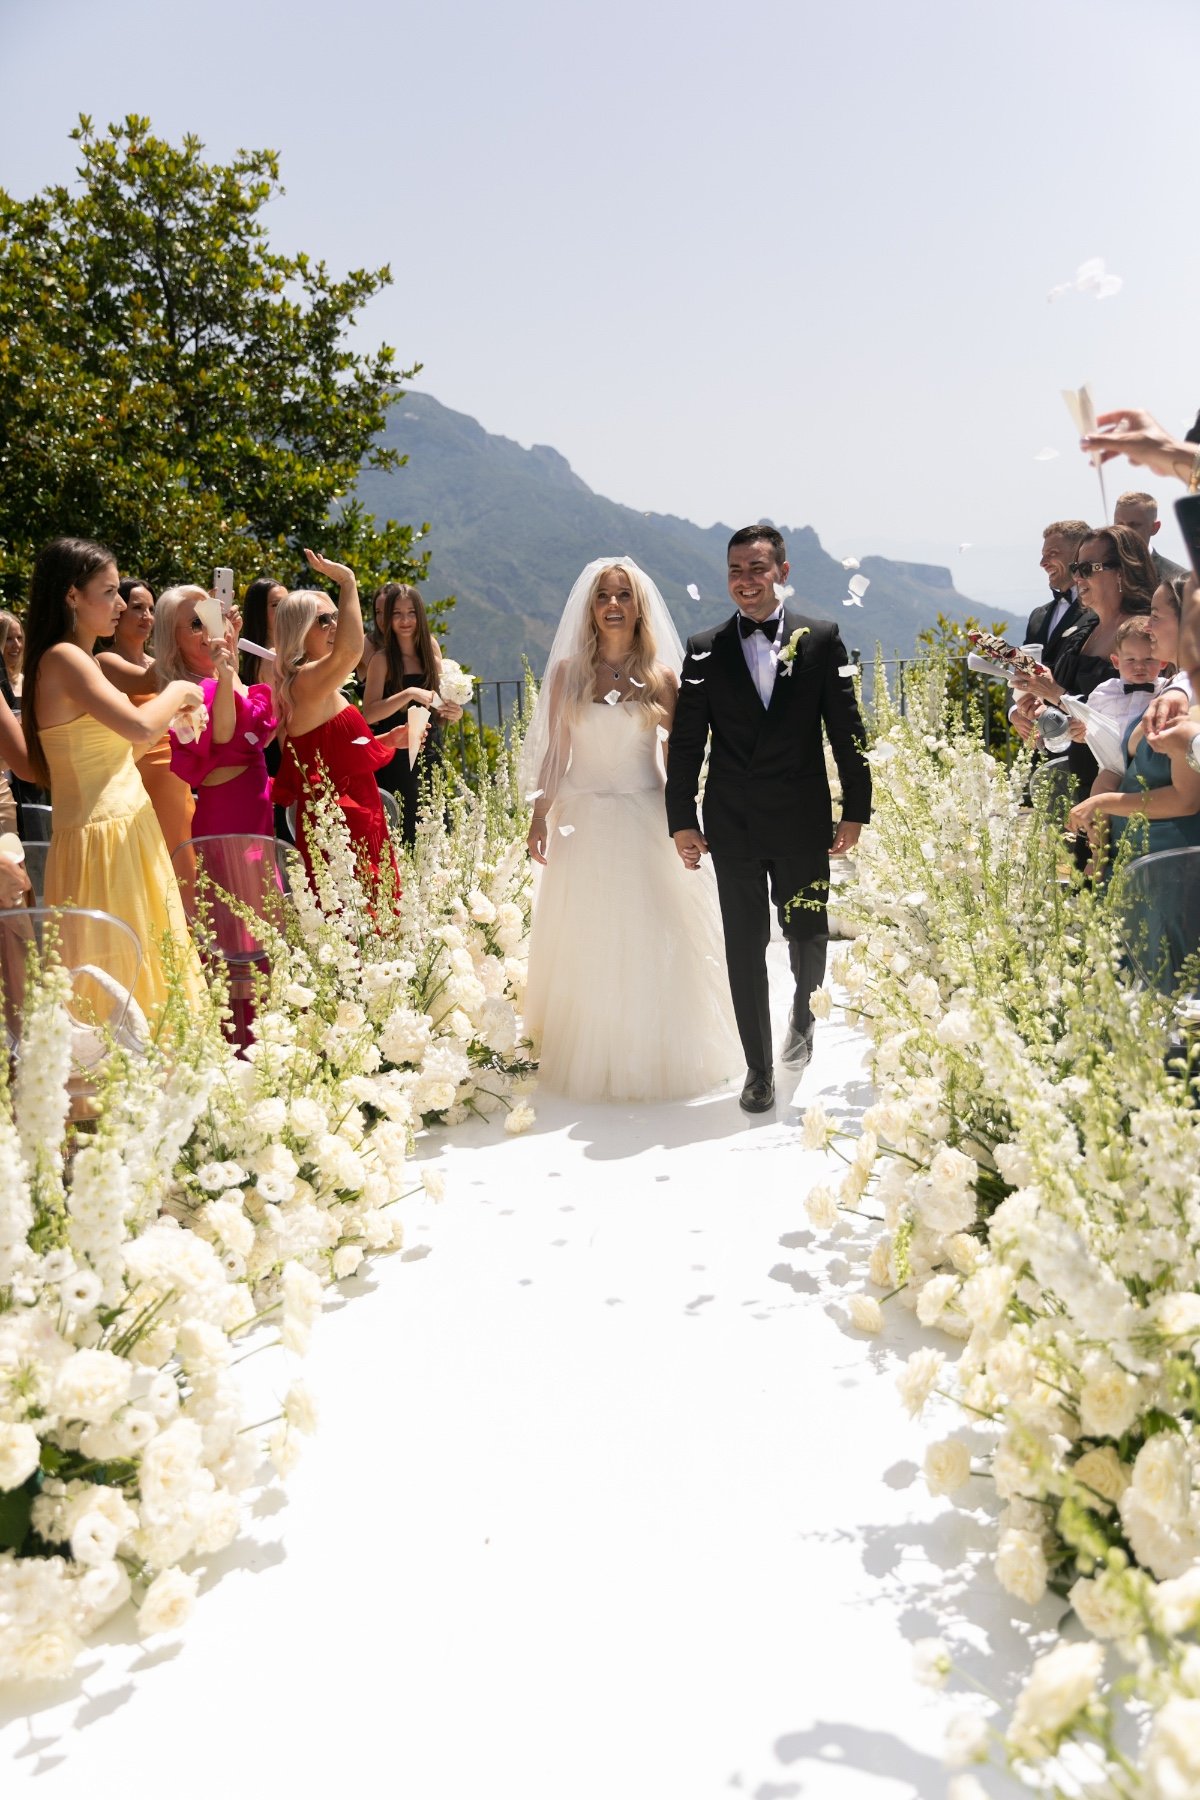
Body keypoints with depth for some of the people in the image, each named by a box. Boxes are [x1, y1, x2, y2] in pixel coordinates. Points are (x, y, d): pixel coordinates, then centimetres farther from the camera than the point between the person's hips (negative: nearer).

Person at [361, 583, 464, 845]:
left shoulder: (430, 648, 9)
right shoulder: (383, 659, -6)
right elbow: (369, 714, -15)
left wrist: (452, 713, -3)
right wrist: (409, 694, -23)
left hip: (431, 753, 5)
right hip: (397, 762, -5)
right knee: (405, 835, -6)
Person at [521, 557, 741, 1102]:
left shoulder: (661, 675, 1)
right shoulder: (568, 672, 2)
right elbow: (554, 753, 4)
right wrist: (540, 817, 0)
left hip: (645, 822, 0)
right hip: (585, 822, 1)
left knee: (652, 943, 3)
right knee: (589, 948, 7)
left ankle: (658, 1053, 19)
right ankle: (589, 1056, 21)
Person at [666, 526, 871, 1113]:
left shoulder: (821, 640, 0)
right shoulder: (704, 650, 2)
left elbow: (847, 730, 1)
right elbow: (686, 742, 3)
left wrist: (855, 810, -1)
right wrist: (682, 820, 0)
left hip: (803, 820, 0)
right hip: (732, 824, 0)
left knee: (808, 936, 12)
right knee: (745, 947, 5)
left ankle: (802, 1019, 44)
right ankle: (758, 1067, 19)